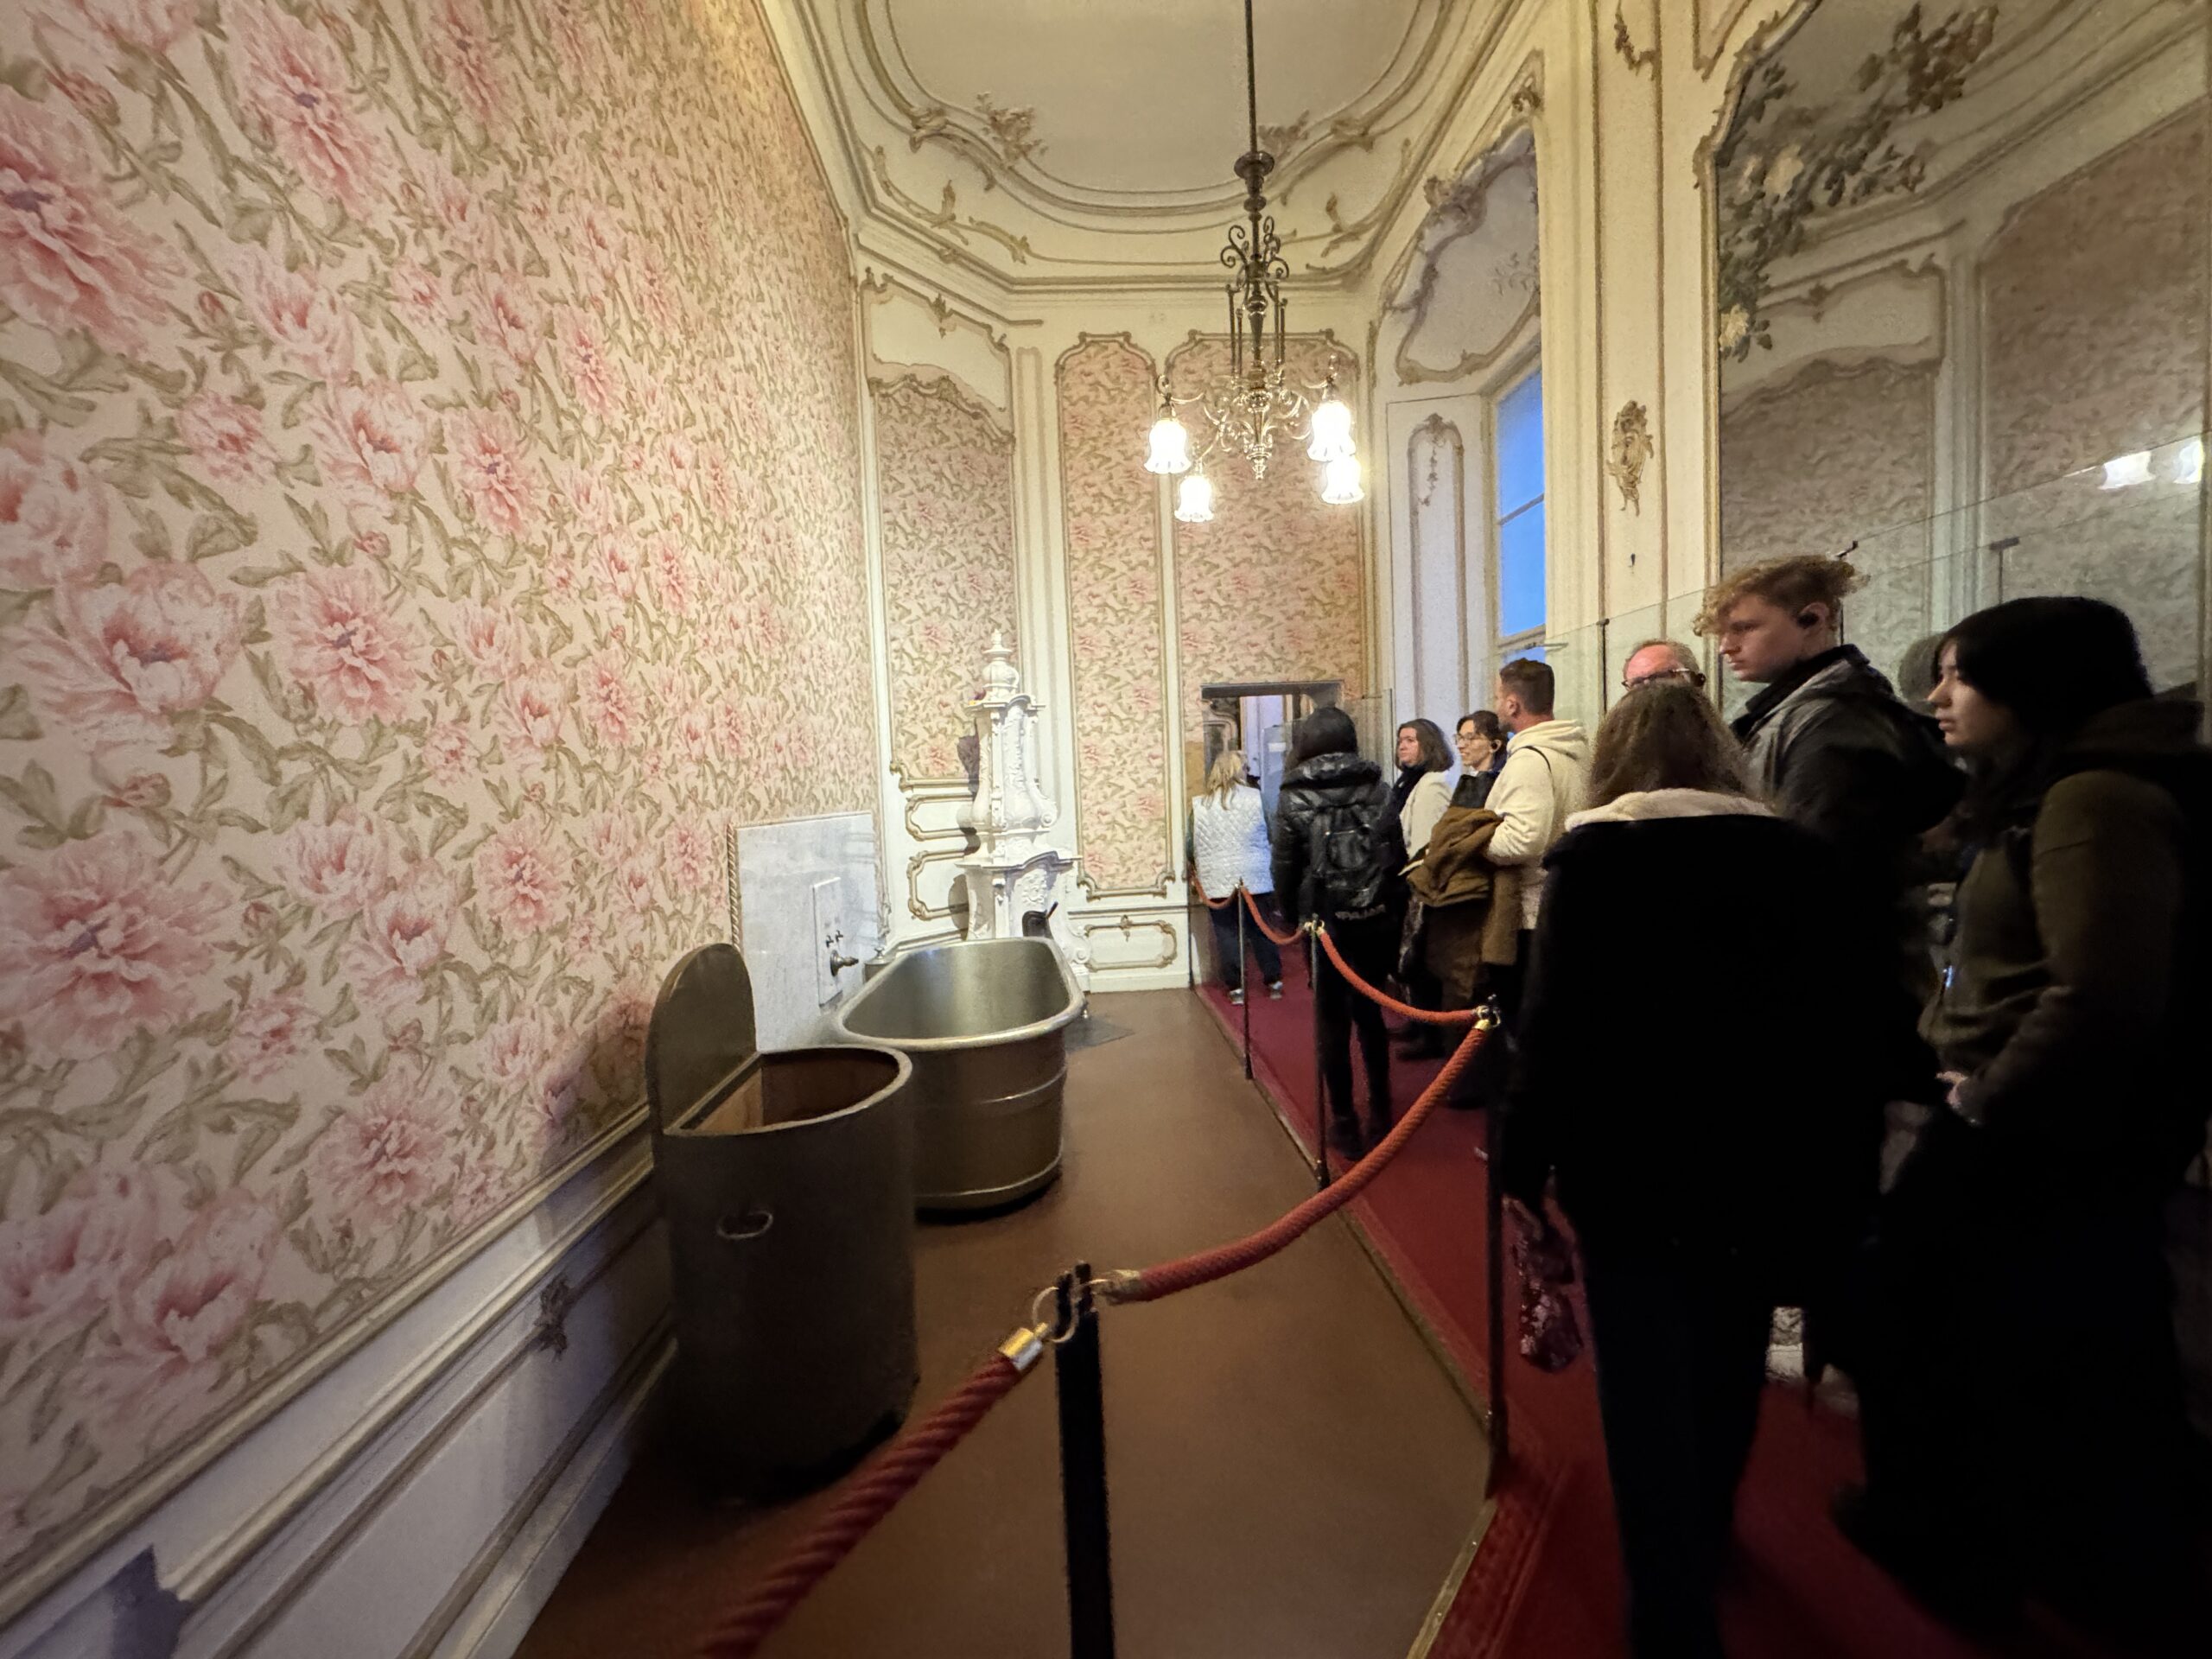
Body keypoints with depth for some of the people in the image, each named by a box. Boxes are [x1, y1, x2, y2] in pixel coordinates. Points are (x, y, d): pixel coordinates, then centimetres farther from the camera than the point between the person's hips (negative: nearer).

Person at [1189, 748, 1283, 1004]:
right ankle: (1274, 981, 22)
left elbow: (1191, 848, -1)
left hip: (1217, 882, 0)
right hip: (1255, 878, 1)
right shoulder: (1255, 798, -5)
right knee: (1262, 931, 13)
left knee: (1227, 934, 8)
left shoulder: (1199, 805, -4)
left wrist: (1202, 864, 19)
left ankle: (1235, 987, 11)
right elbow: (1269, 836, 4)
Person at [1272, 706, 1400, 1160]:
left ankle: (1345, 1124, 16)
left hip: (1327, 922, -3)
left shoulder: (1294, 797, -7)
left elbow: (1286, 866, -5)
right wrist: (1392, 908, 12)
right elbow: (1399, 855, 1)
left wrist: (1290, 913, 10)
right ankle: (1380, 1111, 30)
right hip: (1378, 921, 3)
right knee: (1370, 1012, 20)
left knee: (1332, 1021, 9)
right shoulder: (1378, 788, 0)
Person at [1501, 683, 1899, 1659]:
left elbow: (1556, 1021, -16)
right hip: (1767, 1162, 5)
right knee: (1726, 1372, 25)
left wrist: (1523, 1160, -7)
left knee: (1648, 1390, 8)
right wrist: (1842, 1167, 14)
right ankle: (1703, 1547, 47)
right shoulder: (1798, 853, 2)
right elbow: (1854, 1016, 5)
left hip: (1633, 1161, -5)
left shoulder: (1595, 853, -11)